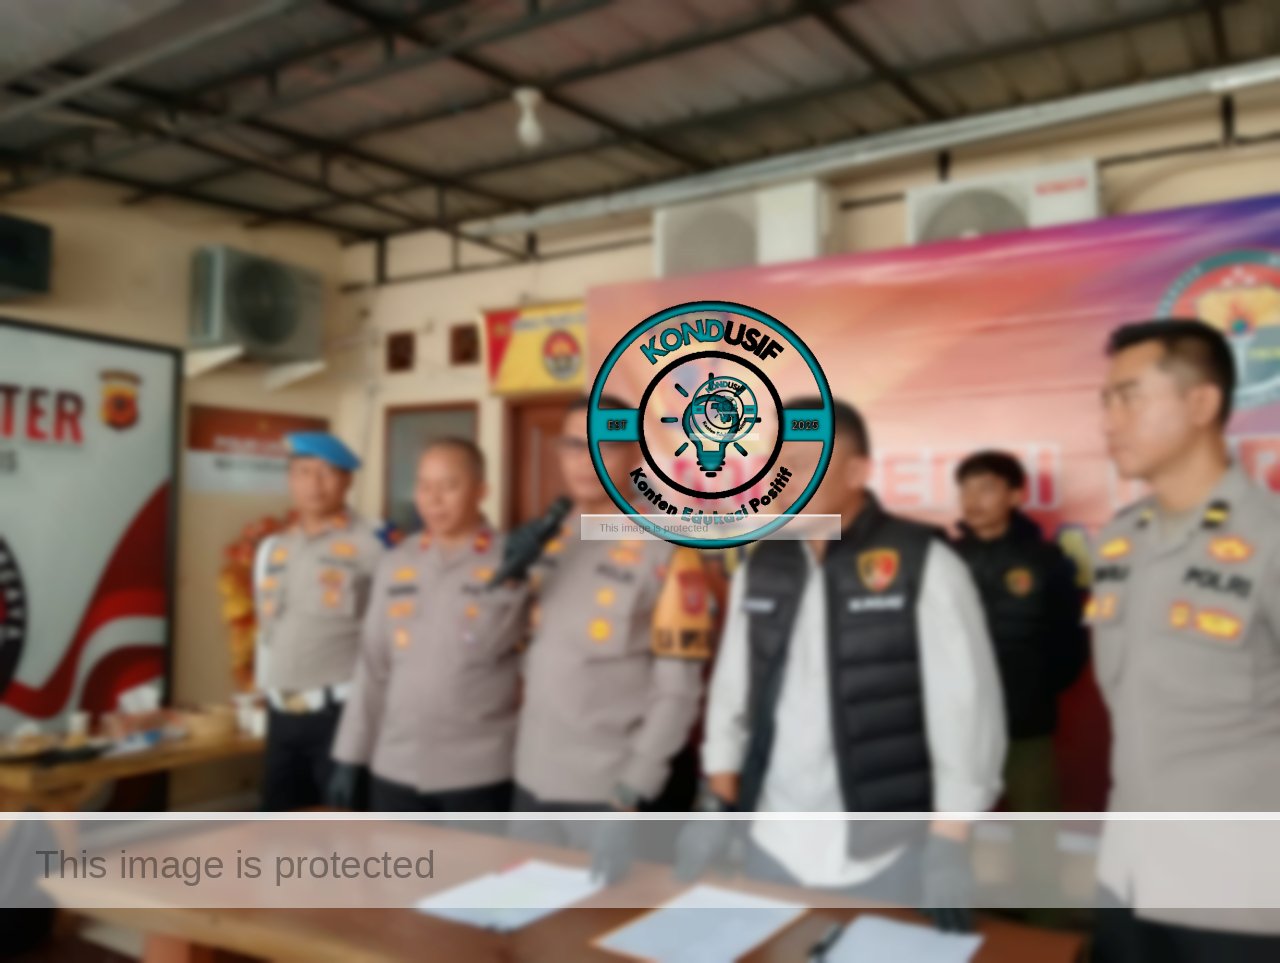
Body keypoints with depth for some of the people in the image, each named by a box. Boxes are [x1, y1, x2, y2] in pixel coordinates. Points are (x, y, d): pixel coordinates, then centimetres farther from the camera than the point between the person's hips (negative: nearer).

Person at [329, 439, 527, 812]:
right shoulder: (394, 565, 7)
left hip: (479, 773, -3)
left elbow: (481, 647, -15)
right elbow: (373, 666, 8)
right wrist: (351, 755, 7)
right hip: (395, 769, 4)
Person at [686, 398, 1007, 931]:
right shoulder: (760, 568, 5)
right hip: (772, 848, 5)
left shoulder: (925, 564, -10)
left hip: (890, 855, -4)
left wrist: (950, 844, -14)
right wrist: (717, 804, 8)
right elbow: (731, 690, 10)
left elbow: (965, 704, -12)